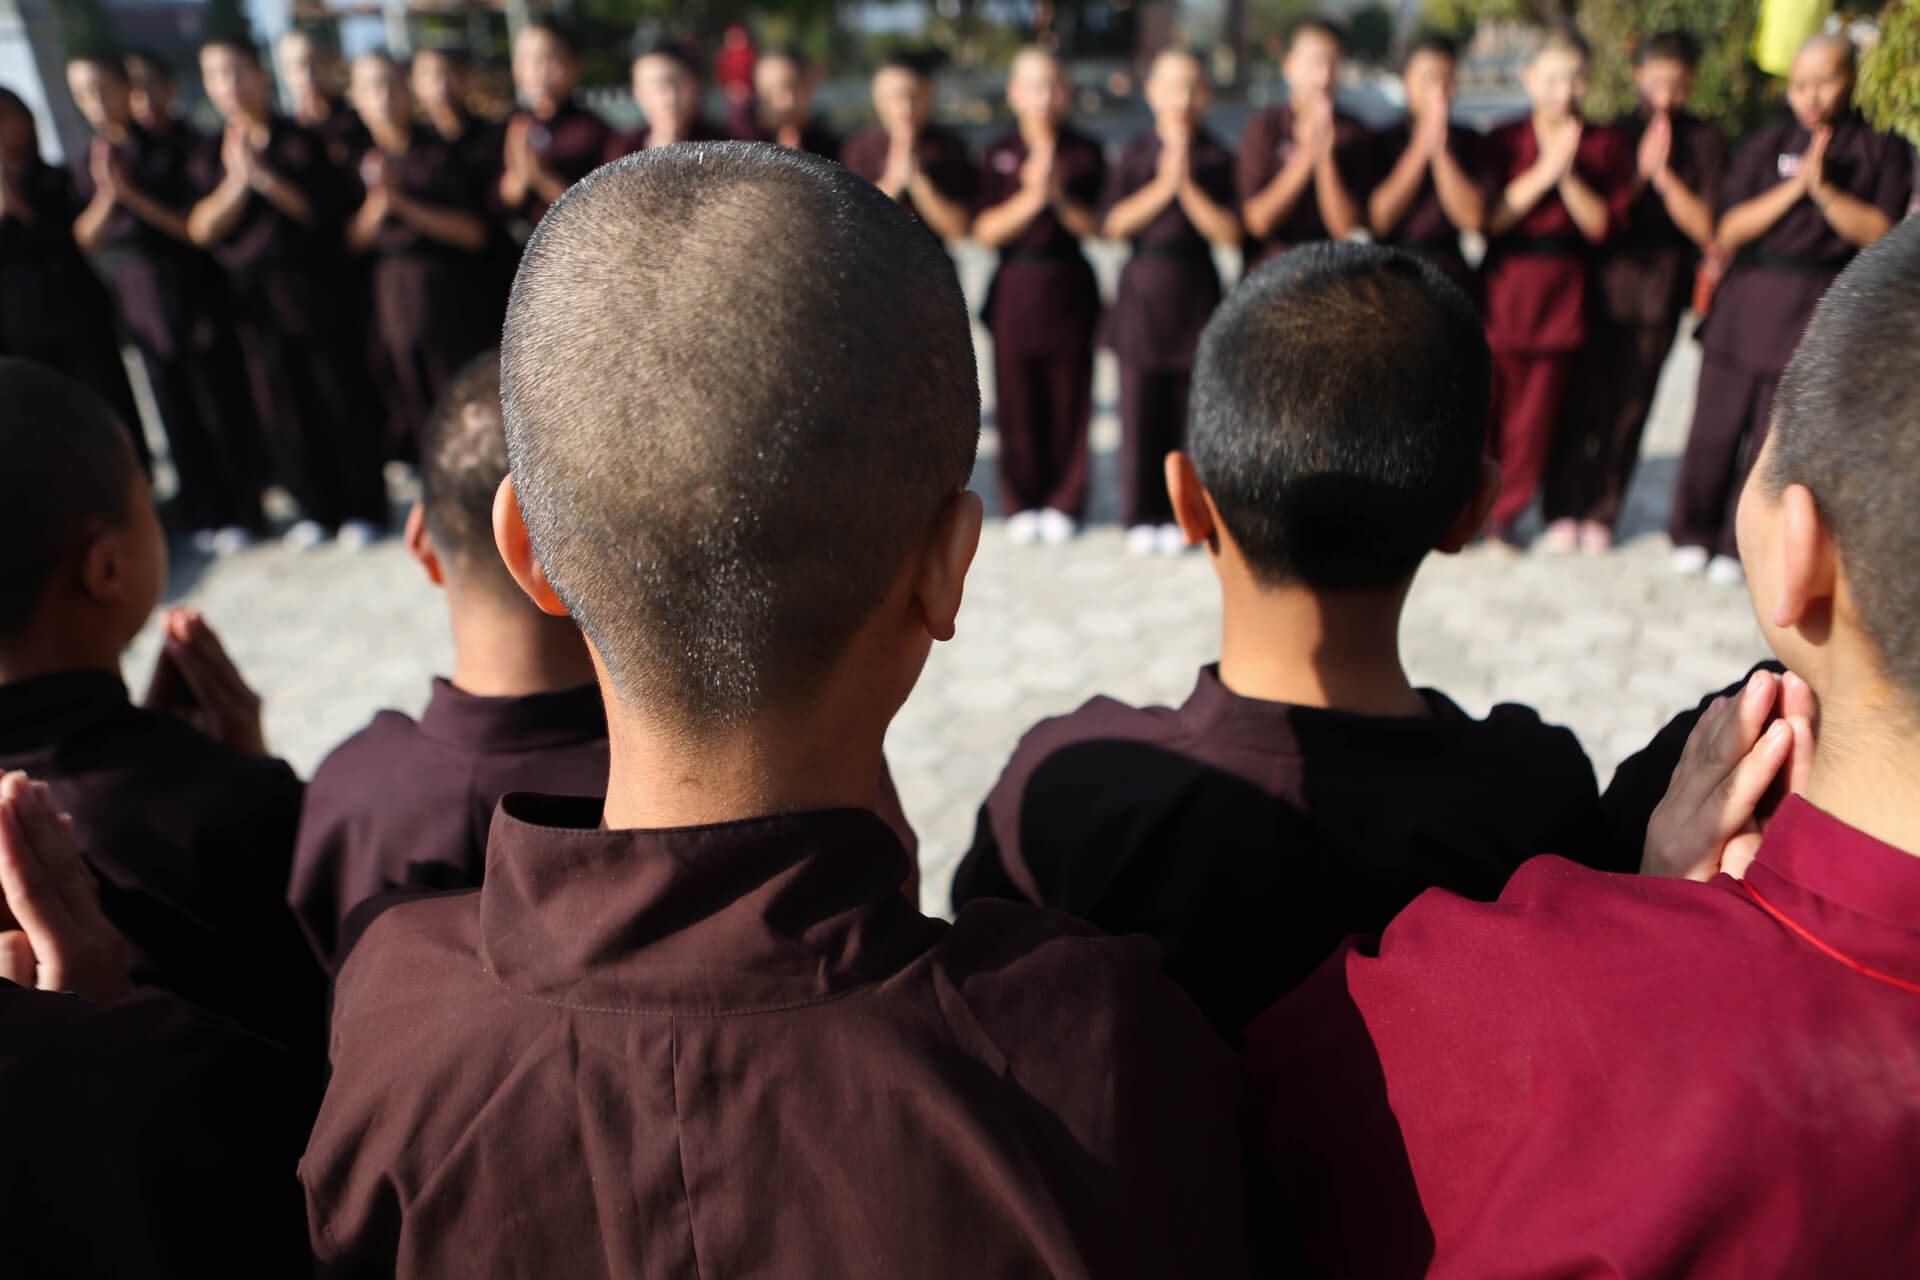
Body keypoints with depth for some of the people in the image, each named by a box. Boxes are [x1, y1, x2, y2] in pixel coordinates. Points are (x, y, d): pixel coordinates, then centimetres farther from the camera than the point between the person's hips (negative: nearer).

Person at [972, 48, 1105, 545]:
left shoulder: (1085, 153, 3)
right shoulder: (998, 154, 4)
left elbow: (1096, 227, -2)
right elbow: (985, 231, -4)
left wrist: (1060, 196, -18)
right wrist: (1031, 197, -17)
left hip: (1069, 288, 0)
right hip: (1015, 288, 0)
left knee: (1068, 403, 2)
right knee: (1018, 405, 3)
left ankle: (1064, 504, 13)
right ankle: (1022, 505, 15)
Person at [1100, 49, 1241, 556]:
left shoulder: (1218, 159, 2)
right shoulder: (1133, 154, 5)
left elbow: (1229, 234, -7)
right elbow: (1113, 225, -6)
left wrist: (1188, 186, -13)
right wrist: (1162, 186, -12)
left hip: (1196, 291, 0)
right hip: (1142, 290, 0)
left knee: (1189, 408, 0)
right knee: (1141, 409, 1)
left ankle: (1180, 515, 11)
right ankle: (1141, 517, 10)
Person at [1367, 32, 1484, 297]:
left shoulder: (1469, 141, 7)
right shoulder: (1381, 142, 5)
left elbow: (1473, 220, -6)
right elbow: (1377, 221, -9)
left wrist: (1440, 151, -9)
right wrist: (1421, 147, -9)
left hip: (1454, 276, 1)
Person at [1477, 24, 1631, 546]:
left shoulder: (1606, 147, 5)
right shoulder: (1503, 140, 2)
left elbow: (1603, 226, -3)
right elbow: (1487, 218, -8)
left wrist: (1568, 176, -15)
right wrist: (1543, 172, -18)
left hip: (1562, 292, 1)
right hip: (1502, 287, -1)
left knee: (1537, 412, 5)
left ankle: (1506, 512, 18)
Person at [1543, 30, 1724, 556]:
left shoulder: (1705, 142, 4)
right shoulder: (1613, 134, 5)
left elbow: (1706, 227, -4)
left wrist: (1664, 175, -12)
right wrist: (1638, 171, -14)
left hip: (1661, 283, 0)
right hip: (1601, 280, 0)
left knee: (1630, 406, 4)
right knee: (1581, 397, -3)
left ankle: (1602, 514, 14)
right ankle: (1564, 509, 9)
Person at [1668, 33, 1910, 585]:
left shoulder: (1884, 151, 4)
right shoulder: (1767, 144, 7)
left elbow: (1879, 231, -5)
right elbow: (1729, 230, -2)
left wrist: (1825, 188, -15)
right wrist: (1795, 186, -12)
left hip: (1817, 311, -1)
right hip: (1745, 305, 1)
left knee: (1774, 440, 1)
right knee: (1715, 430, 5)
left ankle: (1740, 546, 13)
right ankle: (1693, 535, 19)